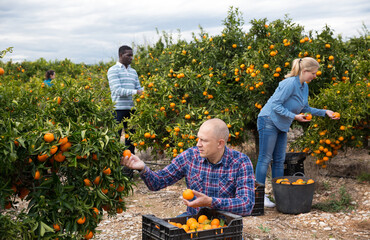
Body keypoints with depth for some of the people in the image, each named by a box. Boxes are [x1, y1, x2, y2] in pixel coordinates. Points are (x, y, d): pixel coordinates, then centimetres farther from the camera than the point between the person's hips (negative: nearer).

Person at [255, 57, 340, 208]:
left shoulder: (304, 86, 8)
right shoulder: (290, 83, -20)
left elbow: (305, 108, 17)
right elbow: (276, 104, -22)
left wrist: (324, 112, 10)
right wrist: (294, 116, -23)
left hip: (282, 125, 9)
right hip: (269, 121, -9)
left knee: (279, 160, 10)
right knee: (265, 159, -5)